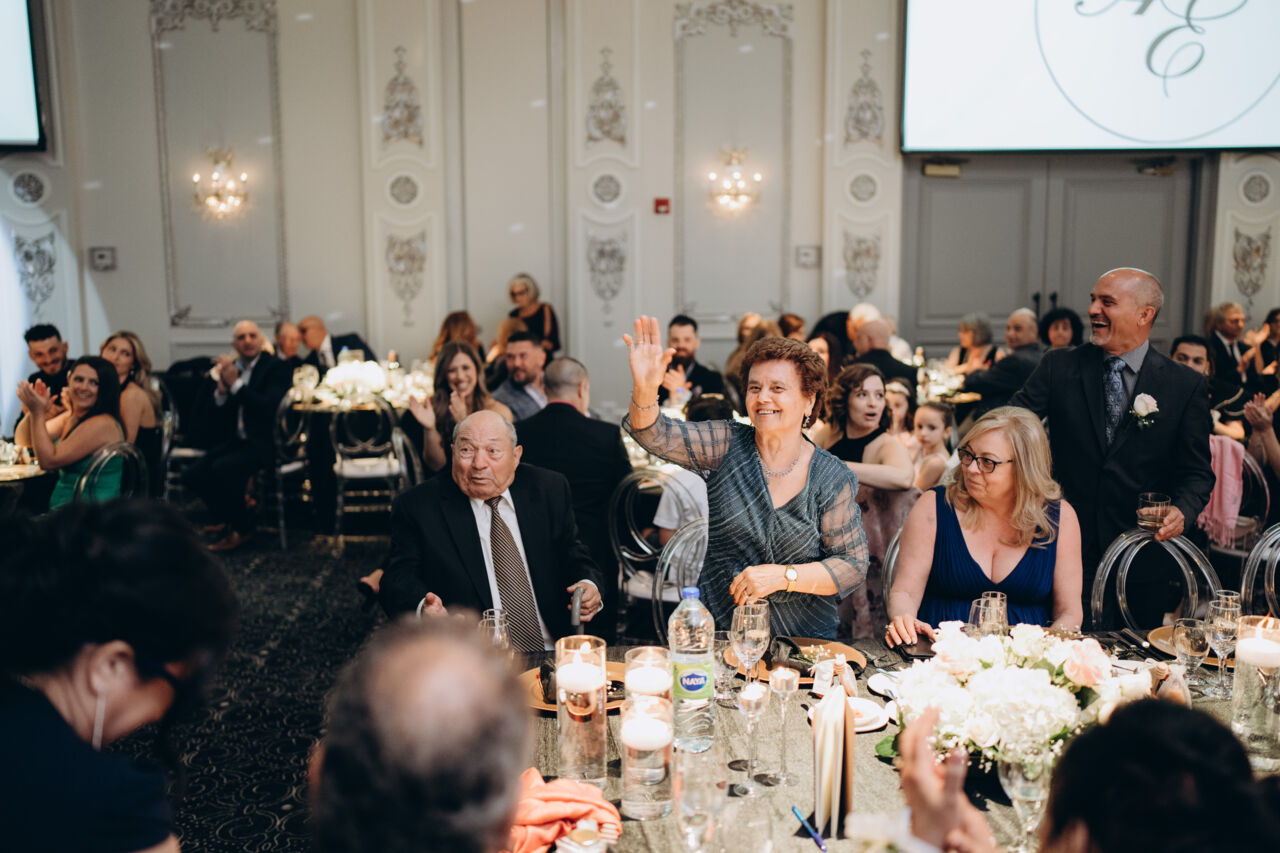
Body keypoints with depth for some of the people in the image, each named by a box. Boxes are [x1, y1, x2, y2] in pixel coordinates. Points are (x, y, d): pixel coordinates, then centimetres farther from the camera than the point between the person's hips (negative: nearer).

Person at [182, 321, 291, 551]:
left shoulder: (276, 368, -5)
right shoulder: (229, 368, 12)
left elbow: (270, 406, -21)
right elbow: (212, 416, 9)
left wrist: (236, 384, -20)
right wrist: (220, 392, -10)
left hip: (264, 443, -6)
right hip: (235, 441, 7)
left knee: (223, 468, -30)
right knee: (192, 475, -11)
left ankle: (241, 529, -8)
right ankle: (226, 519, 16)